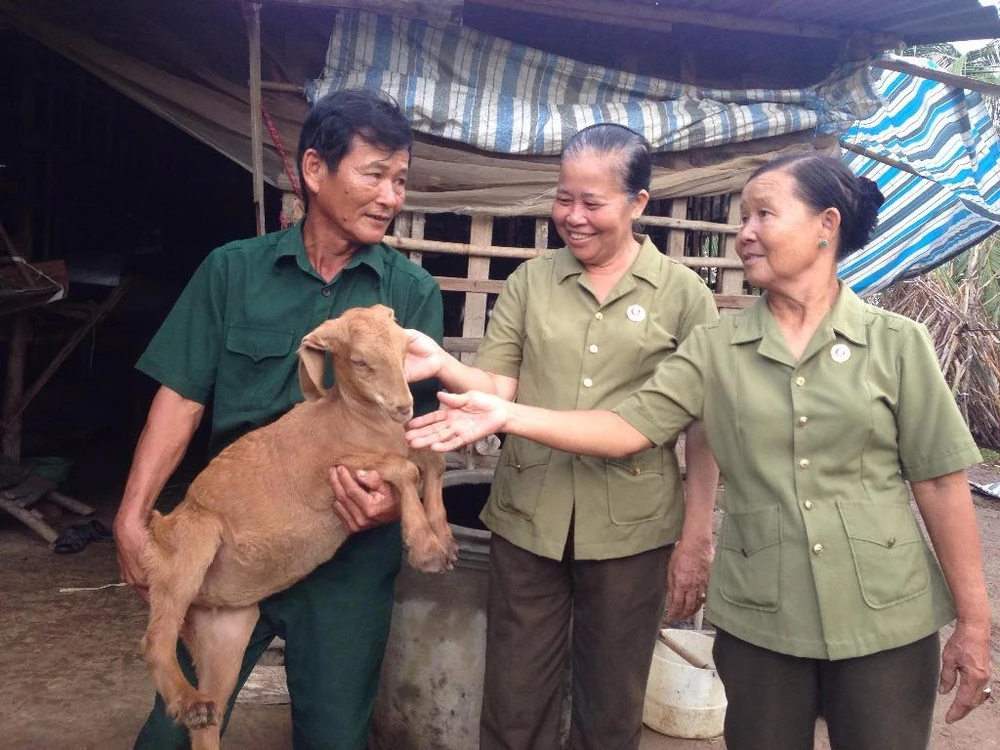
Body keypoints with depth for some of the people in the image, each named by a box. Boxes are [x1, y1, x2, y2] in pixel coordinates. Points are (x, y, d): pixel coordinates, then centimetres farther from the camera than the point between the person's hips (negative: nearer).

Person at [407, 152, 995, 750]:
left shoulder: (897, 343, -4)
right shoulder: (715, 349, 0)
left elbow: (941, 482, -3)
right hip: (760, 620, 2)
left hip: (887, 621, -1)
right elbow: (629, 427, -7)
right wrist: (508, 416, -17)